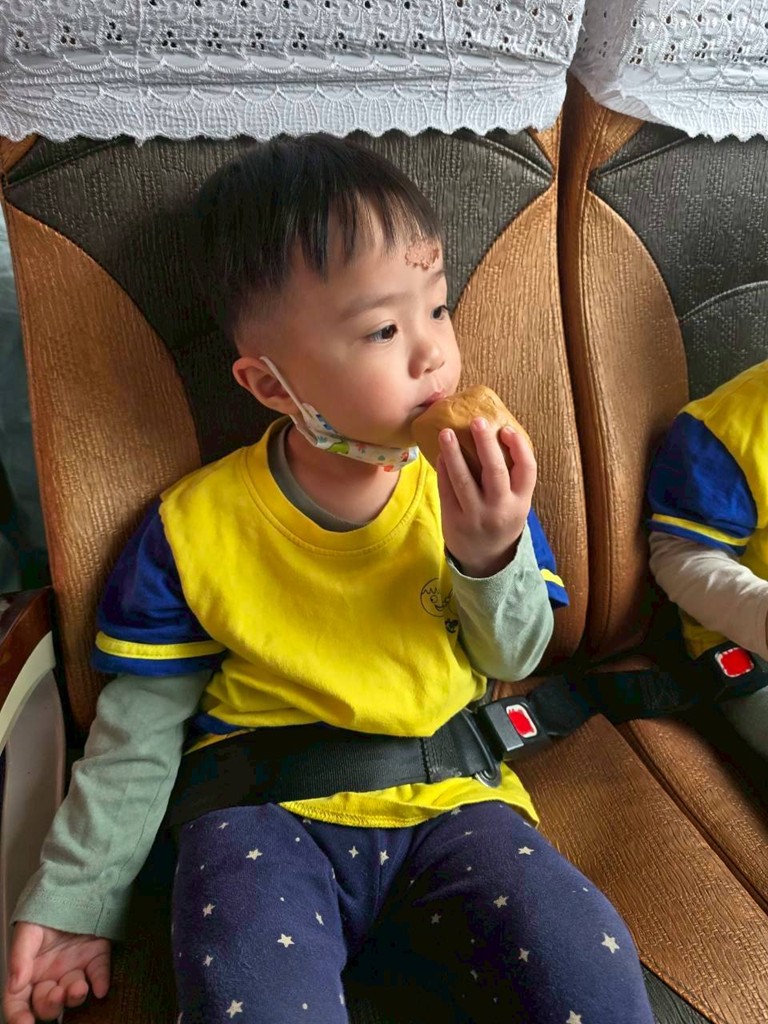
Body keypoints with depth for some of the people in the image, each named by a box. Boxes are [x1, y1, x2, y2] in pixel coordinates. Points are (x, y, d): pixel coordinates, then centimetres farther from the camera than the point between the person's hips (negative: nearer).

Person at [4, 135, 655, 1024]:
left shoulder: (467, 483, -3)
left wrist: (491, 557, -16)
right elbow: (140, 728, 4)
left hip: (448, 802, 2)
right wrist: (76, 900, 5)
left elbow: (515, 660, 5)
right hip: (267, 813, 0)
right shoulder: (195, 526, -7)